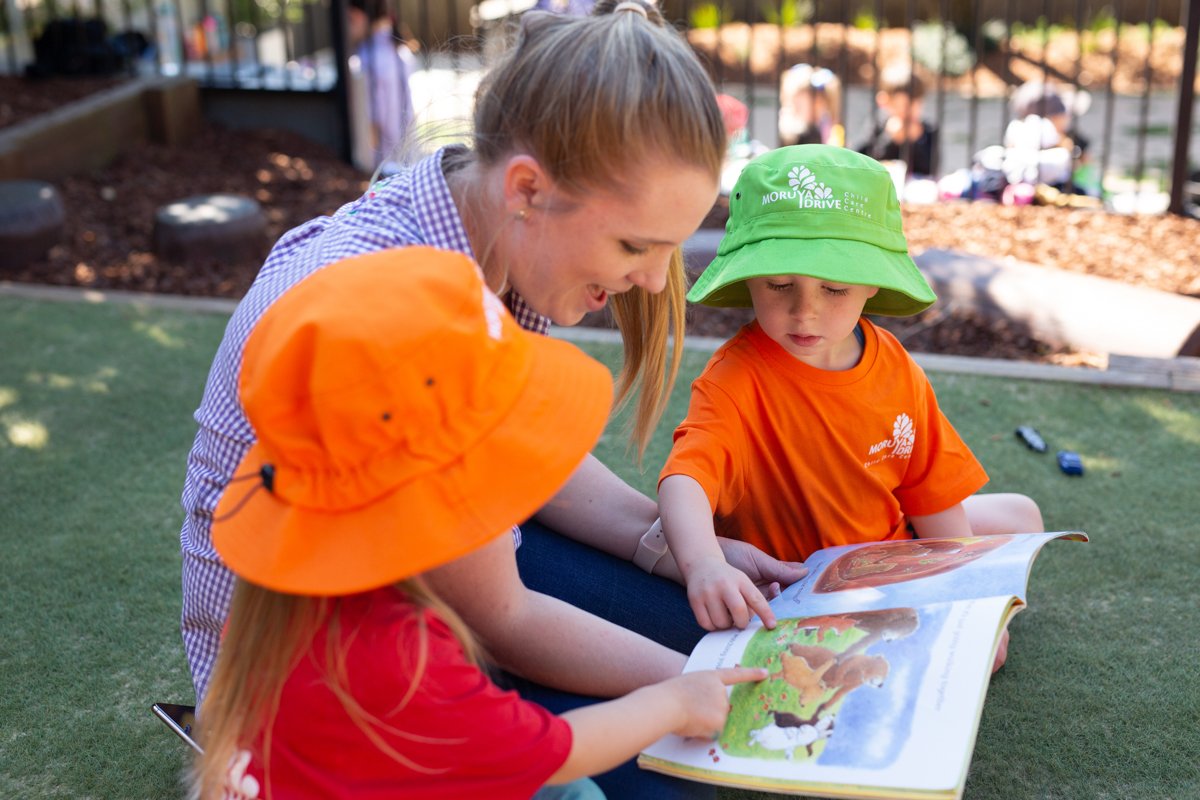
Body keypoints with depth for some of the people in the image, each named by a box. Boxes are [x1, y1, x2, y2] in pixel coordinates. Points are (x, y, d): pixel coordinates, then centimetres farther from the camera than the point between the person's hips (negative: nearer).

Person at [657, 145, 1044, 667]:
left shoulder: (894, 366, -10)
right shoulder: (737, 381, -29)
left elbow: (931, 489, 0)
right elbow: (683, 479, -46)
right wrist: (703, 564, -66)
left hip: (890, 540, 6)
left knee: (1019, 516, 16)